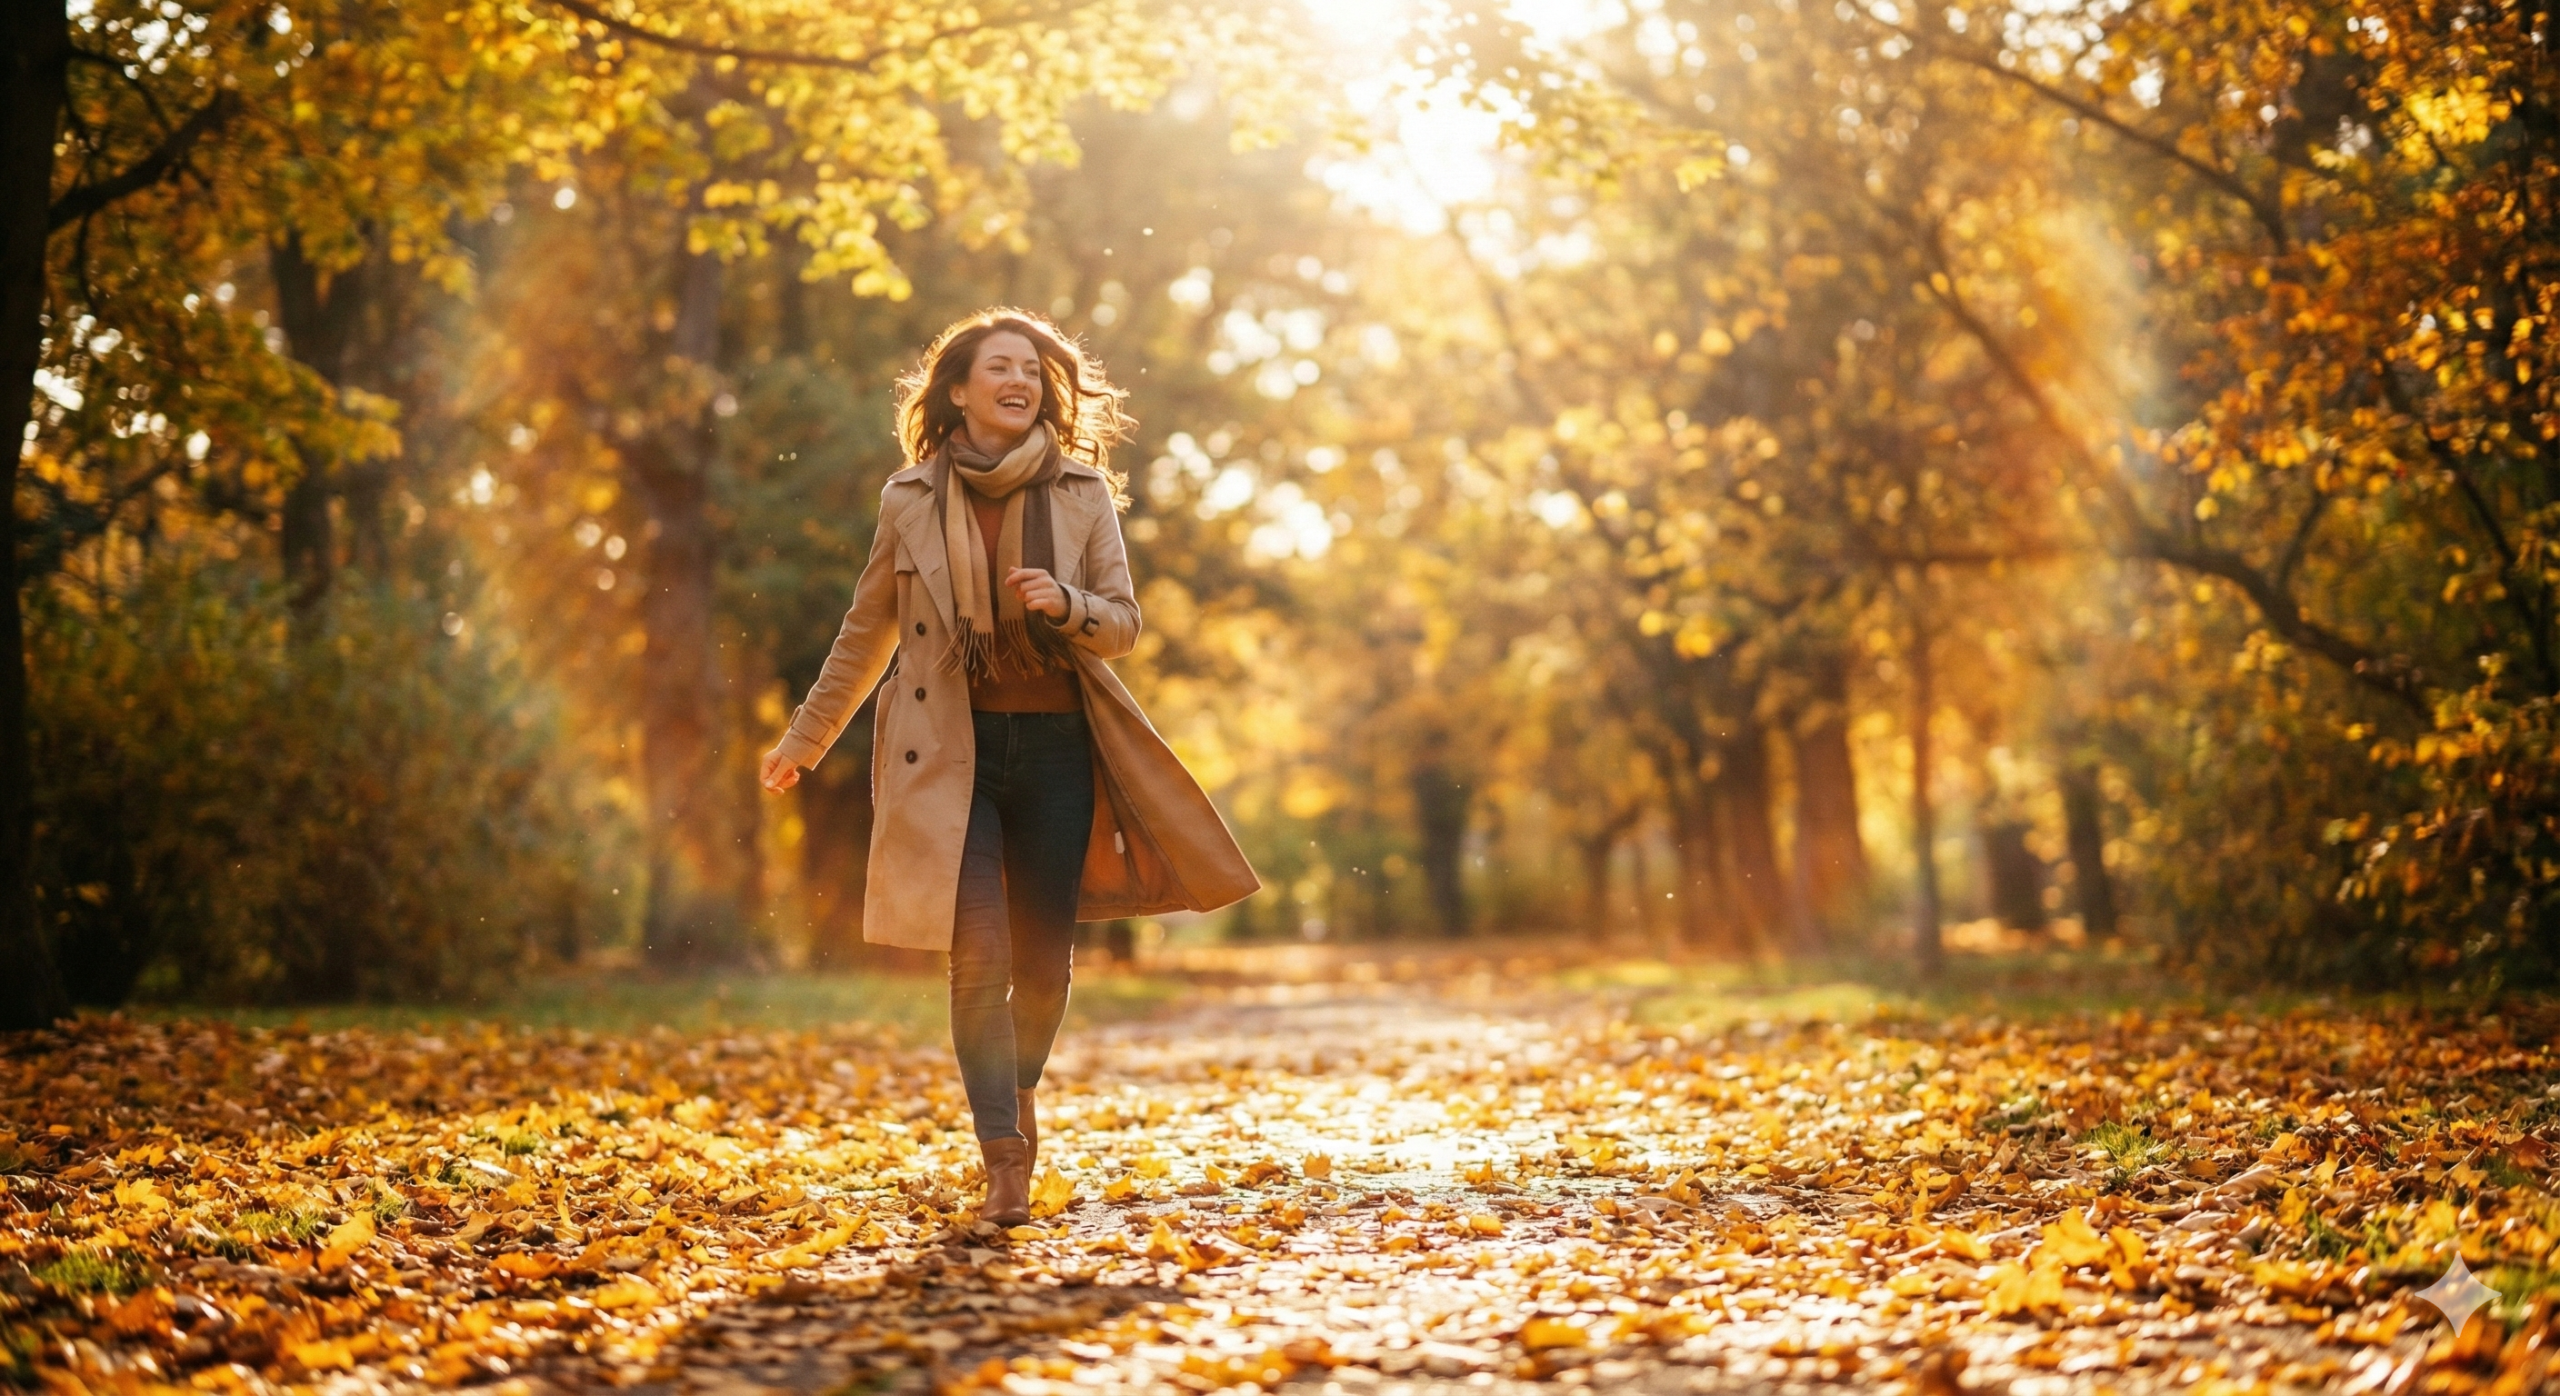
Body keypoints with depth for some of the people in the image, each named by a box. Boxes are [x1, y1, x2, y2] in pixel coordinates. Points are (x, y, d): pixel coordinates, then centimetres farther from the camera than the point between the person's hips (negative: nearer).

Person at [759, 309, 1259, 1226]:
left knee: (1044, 956, 6)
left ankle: (1019, 1089, 36)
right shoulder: (911, 501, 3)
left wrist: (1065, 605, -18)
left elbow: (1125, 624, 4)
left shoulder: (1083, 494, 3)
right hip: (954, 750, -1)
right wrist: (805, 740, 19)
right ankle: (1004, 1154, -5)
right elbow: (867, 632, 14)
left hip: (1056, 746, 1)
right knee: (979, 954, -13)